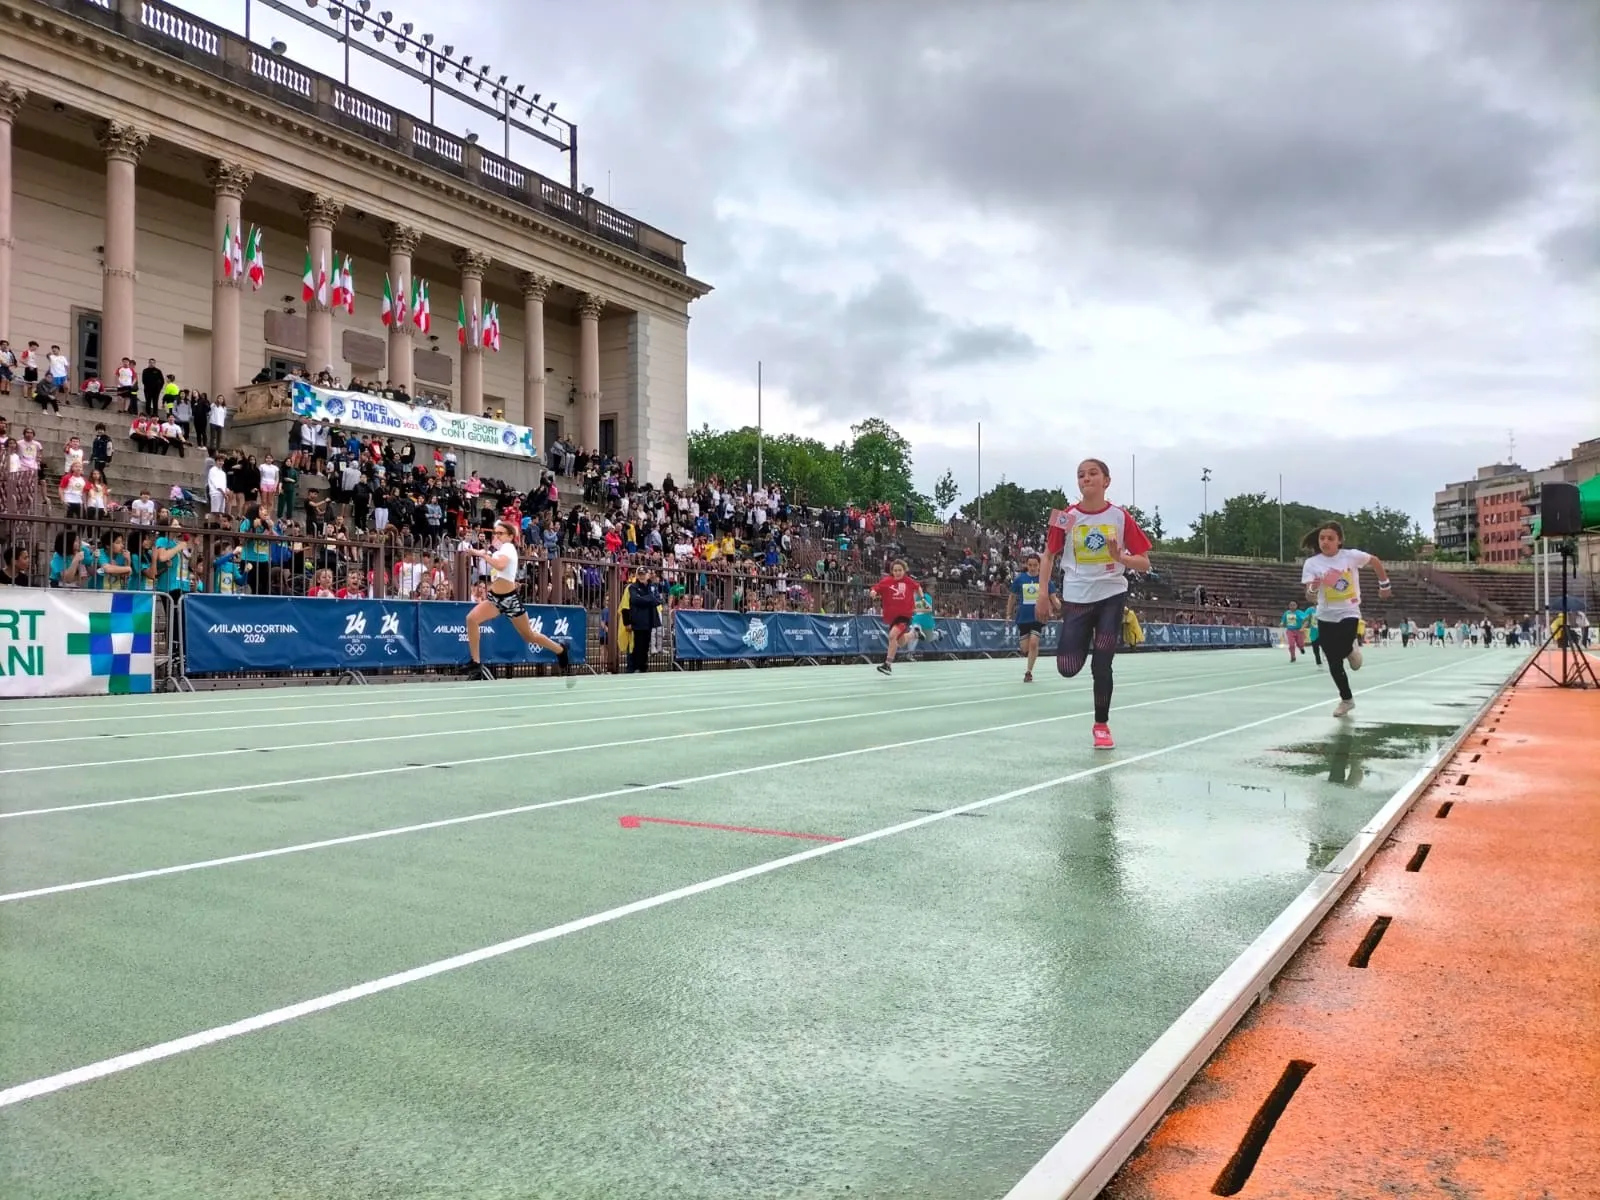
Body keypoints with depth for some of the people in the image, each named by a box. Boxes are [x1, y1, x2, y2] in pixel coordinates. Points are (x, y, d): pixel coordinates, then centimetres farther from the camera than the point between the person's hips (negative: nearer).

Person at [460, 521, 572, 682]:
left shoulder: (508, 547, -15)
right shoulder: (499, 550, 10)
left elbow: (500, 566, -35)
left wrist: (481, 554, -30)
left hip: (510, 598, -7)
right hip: (495, 597, 7)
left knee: (529, 636, 5)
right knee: (471, 618, -19)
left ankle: (562, 652, 27)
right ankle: (476, 662, -14)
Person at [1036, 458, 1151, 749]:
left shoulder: (1120, 517, -5)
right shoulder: (1066, 517, -3)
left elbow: (1144, 563, -2)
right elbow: (1049, 556, 8)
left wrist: (1120, 557, -21)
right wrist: (1043, 594, -1)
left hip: (1111, 596, -1)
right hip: (1076, 598, 1)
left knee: (1102, 666, -4)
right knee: (1068, 668, -4)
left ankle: (1101, 725, 15)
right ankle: (1085, 642, 32)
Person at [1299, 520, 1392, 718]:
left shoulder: (1351, 555, -10)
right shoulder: (1311, 563, -8)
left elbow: (1375, 561, 9)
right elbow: (1310, 596, -12)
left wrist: (1384, 585, 14)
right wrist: (1313, 589, -34)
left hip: (1349, 613, -2)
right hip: (1326, 617, 2)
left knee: (1342, 651, -25)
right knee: (1334, 663, 6)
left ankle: (1352, 650, 13)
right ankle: (1346, 699, 25)